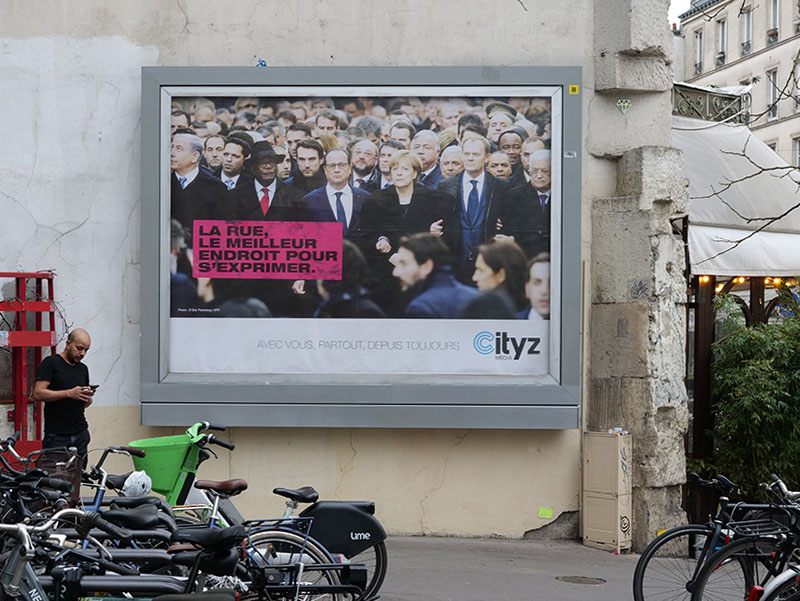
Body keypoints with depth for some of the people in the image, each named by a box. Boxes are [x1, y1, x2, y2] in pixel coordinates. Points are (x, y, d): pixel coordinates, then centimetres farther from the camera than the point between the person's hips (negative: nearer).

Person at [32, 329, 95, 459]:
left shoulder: (83, 368, 17)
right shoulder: (51, 363, -2)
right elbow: (38, 394, -12)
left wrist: (88, 397, -1)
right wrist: (69, 393, -18)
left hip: (80, 433, 6)